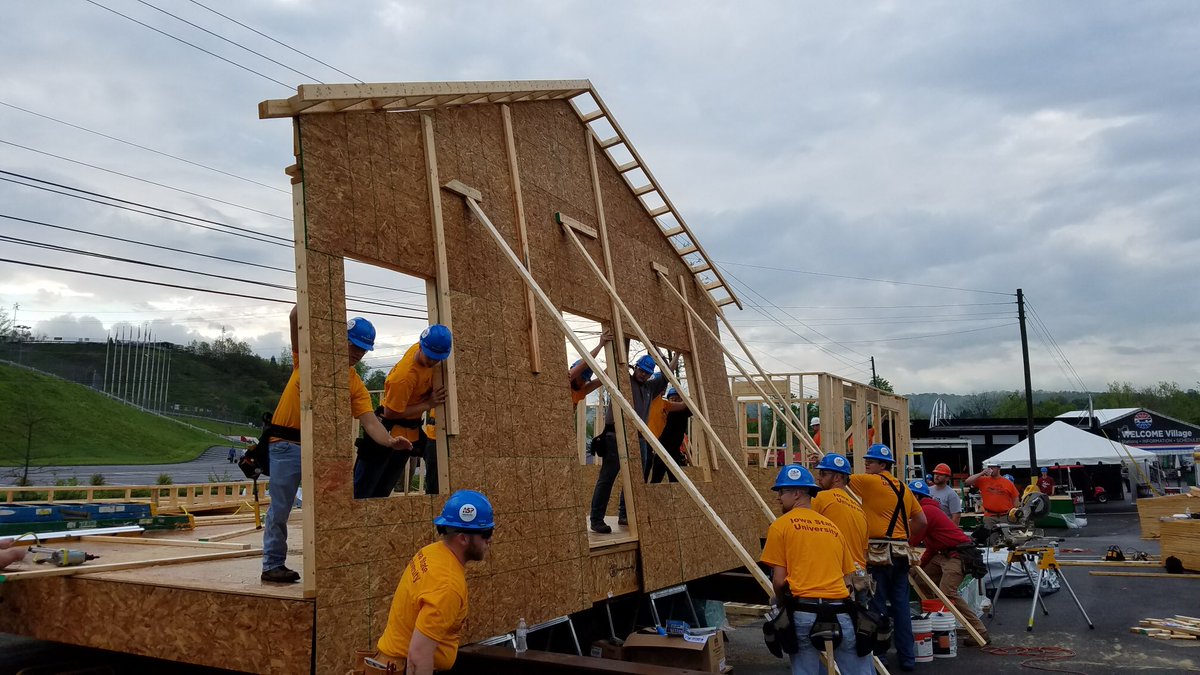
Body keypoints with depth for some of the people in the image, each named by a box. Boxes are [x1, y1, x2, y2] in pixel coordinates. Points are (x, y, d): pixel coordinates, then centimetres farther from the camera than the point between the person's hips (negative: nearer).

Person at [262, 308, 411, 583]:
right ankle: (272, 565, 17)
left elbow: (370, 421, -11)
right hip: (287, 443, -3)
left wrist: (390, 441, -29)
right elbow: (296, 318, -17)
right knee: (280, 507, 5)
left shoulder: (356, 384, 0)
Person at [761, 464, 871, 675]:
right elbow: (848, 577, 16)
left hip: (805, 612, -4)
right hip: (840, 611, 4)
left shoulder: (781, 525, 2)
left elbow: (779, 580, -1)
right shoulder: (833, 527, 17)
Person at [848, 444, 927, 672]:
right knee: (900, 604, 10)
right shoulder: (903, 488, 15)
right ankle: (906, 657, 15)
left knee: (878, 605, -1)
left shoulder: (871, 481, -6)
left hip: (879, 552, -7)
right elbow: (921, 521, 17)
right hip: (900, 552, 7)